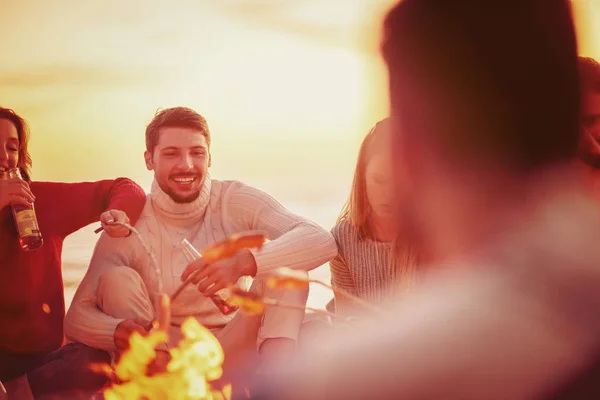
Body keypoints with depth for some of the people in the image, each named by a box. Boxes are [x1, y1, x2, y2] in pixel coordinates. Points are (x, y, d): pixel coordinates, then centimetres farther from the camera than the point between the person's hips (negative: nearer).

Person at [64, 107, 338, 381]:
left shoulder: (236, 201, -8)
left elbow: (321, 241, -24)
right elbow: (76, 317, -13)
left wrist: (245, 262, -43)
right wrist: (117, 333, -39)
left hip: (234, 354, 0)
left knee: (283, 258, -20)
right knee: (117, 278, -21)